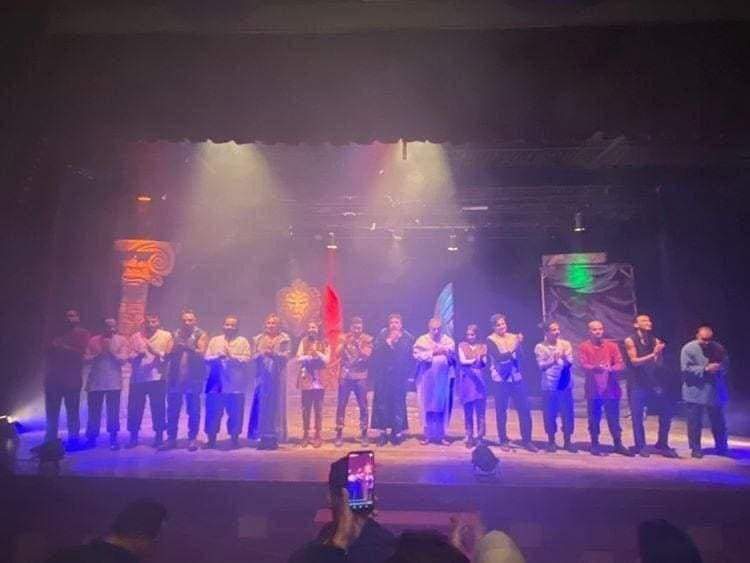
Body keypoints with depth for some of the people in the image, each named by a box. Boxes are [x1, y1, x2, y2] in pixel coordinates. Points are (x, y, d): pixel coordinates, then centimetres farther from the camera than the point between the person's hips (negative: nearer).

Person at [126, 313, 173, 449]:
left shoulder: (166, 336, 4)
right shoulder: (136, 337, 10)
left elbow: (169, 356, -2)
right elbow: (130, 358, 7)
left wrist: (155, 352, -17)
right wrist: (138, 355, -14)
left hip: (157, 378, -2)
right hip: (138, 378, 2)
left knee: (158, 408, 2)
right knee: (134, 408, 5)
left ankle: (159, 436, 12)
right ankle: (133, 437, 17)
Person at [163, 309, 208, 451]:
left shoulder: (201, 334, 0)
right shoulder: (175, 334, 11)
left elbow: (201, 353, -12)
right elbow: (169, 354, 6)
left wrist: (188, 348, -25)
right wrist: (174, 349, -14)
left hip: (194, 378, -3)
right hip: (175, 377, 3)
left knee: (193, 410, 3)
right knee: (172, 409, 5)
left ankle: (192, 438, 11)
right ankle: (171, 438, 14)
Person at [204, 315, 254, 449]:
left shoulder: (243, 341, 4)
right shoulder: (214, 340, 12)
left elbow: (247, 360, -7)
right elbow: (207, 359, 4)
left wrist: (232, 356, -17)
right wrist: (218, 357, -14)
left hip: (236, 385, -2)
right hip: (216, 384, 2)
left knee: (235, 414, 4)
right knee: (213, 413, 4)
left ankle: (235, 439, 17)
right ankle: (211, 440, 18)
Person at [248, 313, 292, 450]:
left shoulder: (284, 339, 2)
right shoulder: (259, 339, 12)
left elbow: (285, 356, -7)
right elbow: (254, 357, 8)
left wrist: (273, 353, -22)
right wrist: (262, 353, -12)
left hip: (277, 377, -3)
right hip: (262, 376, 3)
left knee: (275, 406, -1)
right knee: (261, 406, 1)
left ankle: (273, 438, 4)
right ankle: (263, 437, 8)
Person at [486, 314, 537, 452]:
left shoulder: (513, 337, 8)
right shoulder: (491, 340, -5)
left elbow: (520, 356, -2)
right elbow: (498, 357, -19)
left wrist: (519, 344, -18)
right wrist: (512, 351, -29)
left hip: (516, 378, 4)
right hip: (500, 379, -4)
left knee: (524, 409, 3)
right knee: (501, 411, 5)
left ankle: (526, 441, 14)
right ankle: (504, 441, 17)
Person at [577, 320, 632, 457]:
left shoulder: (612, 345, 6)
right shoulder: (584, 347, 0)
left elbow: (620, 364, -1)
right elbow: (583, 365, -12)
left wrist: (611, 369, -22)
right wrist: (595, 368, -32)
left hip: (611, 388, 2)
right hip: (593, 388, -1)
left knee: (613, 418, 6)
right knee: (594, 419, 5)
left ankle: (618, 444, 17)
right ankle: (595, 445, 15)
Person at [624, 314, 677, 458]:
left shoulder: (655, 341, 7)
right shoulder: (630, 341, -4)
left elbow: (659, 363, 2)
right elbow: (634, 361, -12)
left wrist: (659, 354, -19)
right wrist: (652, 355, -22)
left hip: (654, 382, 4)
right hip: (637, 384, -4)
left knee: (667, 412, 2)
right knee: (637, 416, 2)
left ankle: (662, 445, 17)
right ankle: (640, 447, 13)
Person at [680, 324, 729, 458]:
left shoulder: (719, 348, 2)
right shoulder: (688, 349, -11)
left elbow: (726, 365, 9)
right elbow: (686, 369, -16)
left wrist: (719, 368, -14)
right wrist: (705, 369, -23)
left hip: (715, 392, 4)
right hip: (695, 393, -4)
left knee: (719, 422, 15)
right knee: (695, 423, 3)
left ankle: (721, 448, 30)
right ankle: (695, 449, 15)